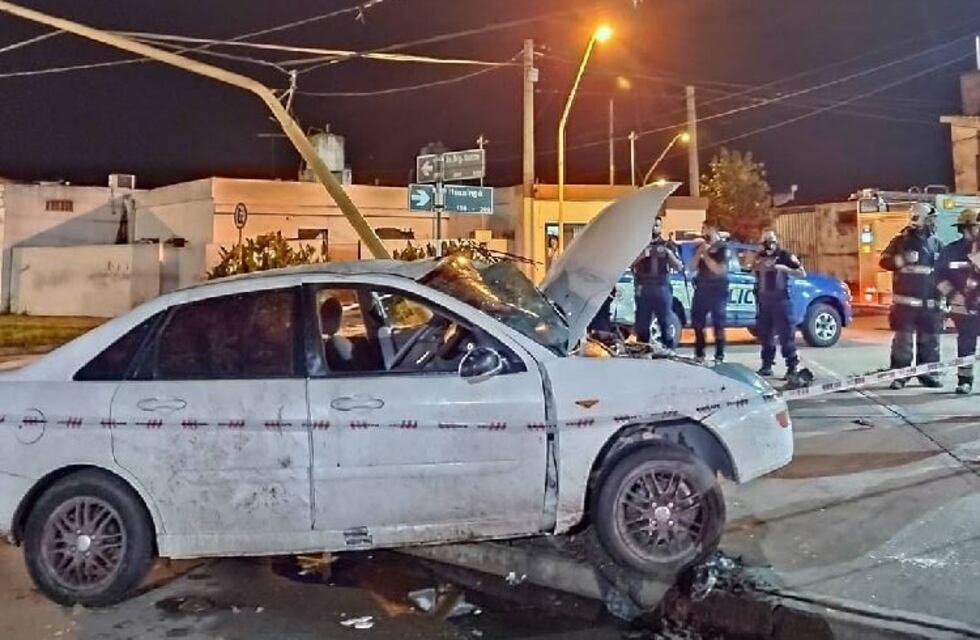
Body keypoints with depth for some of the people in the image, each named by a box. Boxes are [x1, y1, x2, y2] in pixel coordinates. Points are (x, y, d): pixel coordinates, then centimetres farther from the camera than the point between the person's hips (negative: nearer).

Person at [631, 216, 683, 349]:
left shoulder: (668, 245, 13)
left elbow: (679, 267, 8)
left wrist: (670, 254, -9)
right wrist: (641, 256, -13)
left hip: (662, 289, 0)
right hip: (643, 289, 0)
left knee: (666, 323, -5)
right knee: (642, 323, -1)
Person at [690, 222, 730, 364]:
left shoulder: (723, 247, -6)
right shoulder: (701, 245, 11)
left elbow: (719, 270, -15)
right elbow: (692, 268, 6)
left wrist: (705, 254, -15)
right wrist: (699, 252, -8)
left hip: (718, 290, -6)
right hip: (701, 289, 6)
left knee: (718, 324, -4)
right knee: (697, 322, 7)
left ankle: (719, 356, -2)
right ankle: (699, 354, 17)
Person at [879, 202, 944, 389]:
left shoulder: (937, 243, 11)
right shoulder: (901, 241, -1)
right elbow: (884, 261, -6)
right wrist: (902, 259, -22)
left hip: (930, 303, 4)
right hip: (905, 302, -4)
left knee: (930, 340, 8)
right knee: (903, 339, -5)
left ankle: (927, 374, 19)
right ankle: (899, 374, 2)